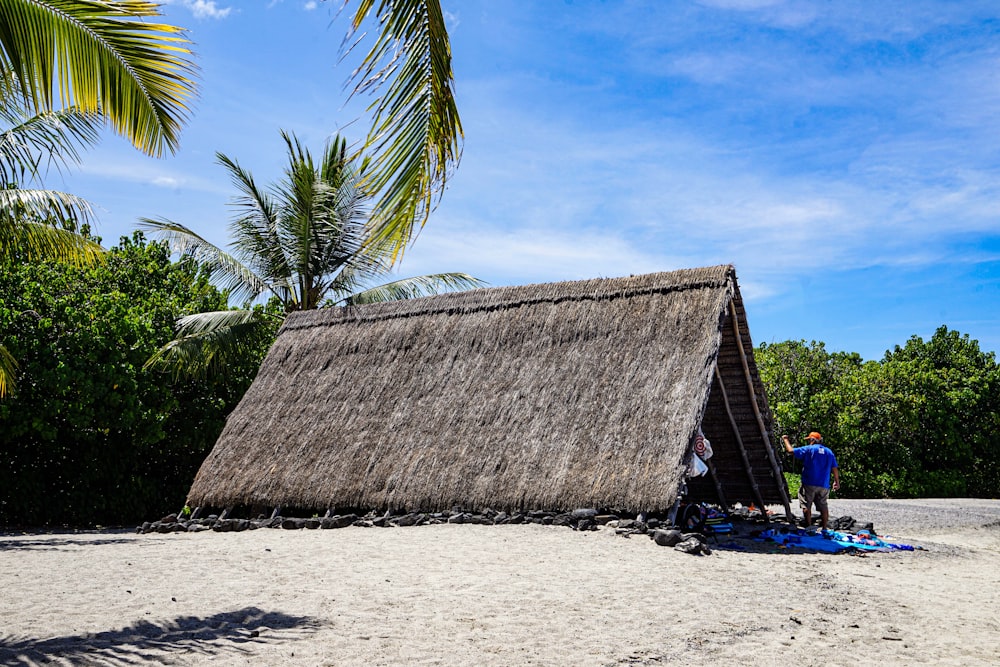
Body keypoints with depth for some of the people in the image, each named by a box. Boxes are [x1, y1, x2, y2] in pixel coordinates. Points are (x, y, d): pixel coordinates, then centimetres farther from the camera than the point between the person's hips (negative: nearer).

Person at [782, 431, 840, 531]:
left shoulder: (808, 449, -3)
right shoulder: (829, 452, 12)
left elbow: (791, 451, -6)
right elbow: (834, 468, 12)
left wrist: (785, 439, 9)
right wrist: (837, 482, 21)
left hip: (809, 484, -5)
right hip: (824, 485, 5)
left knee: (806, 506, 0)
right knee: (823, 506, 11)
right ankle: (824, 529, 11)